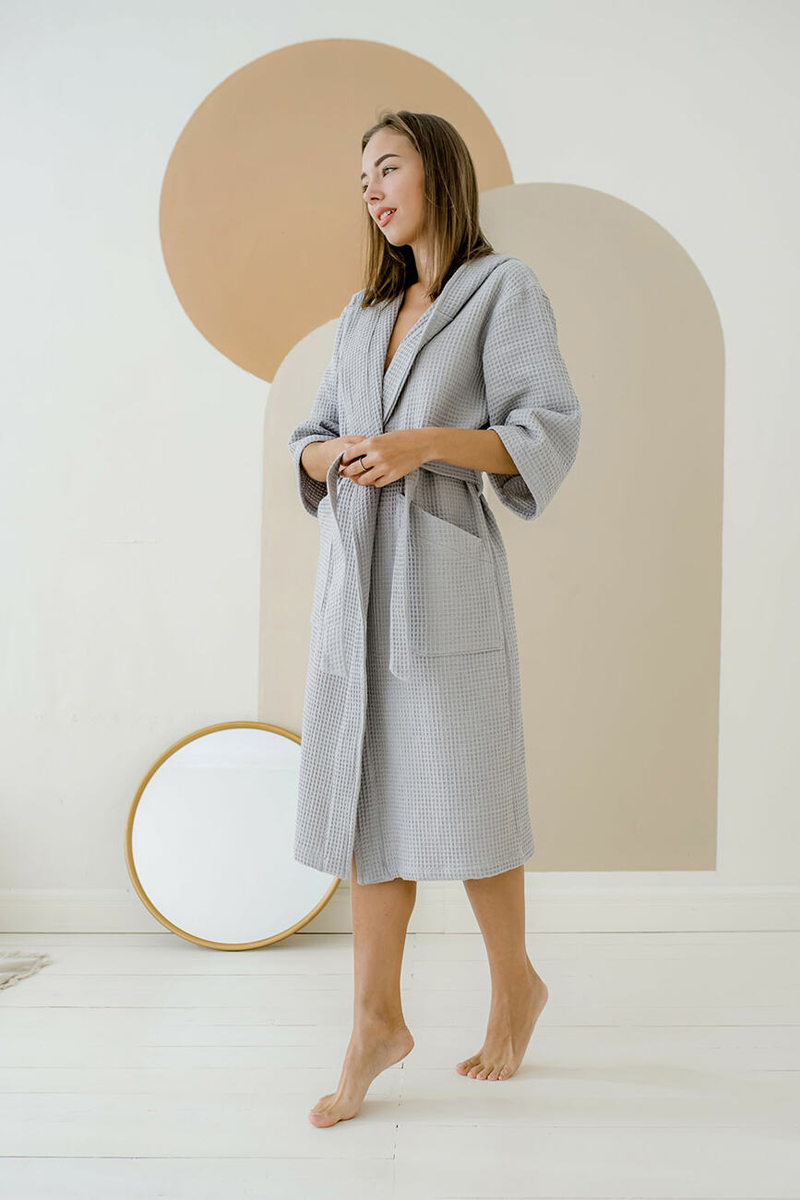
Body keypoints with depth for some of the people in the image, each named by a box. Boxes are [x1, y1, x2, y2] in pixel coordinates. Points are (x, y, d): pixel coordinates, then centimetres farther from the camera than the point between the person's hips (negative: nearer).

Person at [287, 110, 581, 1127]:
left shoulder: (504, 289, 2)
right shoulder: (363, 311, 20)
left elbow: (550, 433, -7)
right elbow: (312, 436, 20)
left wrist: (429, 442, -19)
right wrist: (330, 454, -4)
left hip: (443, 569, -5)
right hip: (354, 576, 6)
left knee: (458, 797, 1)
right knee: (366, 792, 4)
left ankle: (514, 983, 24)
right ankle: (377, 1020, 12)